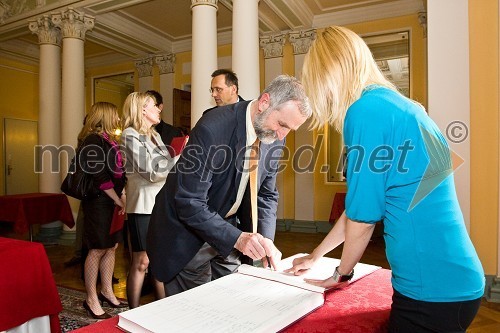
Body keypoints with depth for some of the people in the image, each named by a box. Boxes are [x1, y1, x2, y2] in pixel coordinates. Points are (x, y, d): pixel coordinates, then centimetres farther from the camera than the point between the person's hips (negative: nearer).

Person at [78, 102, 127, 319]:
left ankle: (107, 292, 26)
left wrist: (122, 196, 6)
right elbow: (100, 177, -19)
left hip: (112, 202, 9)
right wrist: (118, 200, -14)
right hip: (99, 203, -9)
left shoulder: (109, 140, 16)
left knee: (111, 246, 13)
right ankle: (91, 299, 11)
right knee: (98, 250, -2)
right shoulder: (93, 140, -13)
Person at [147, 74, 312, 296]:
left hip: (227, 228, 6)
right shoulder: (212, 129, -29)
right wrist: (237, 237, -32)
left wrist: (266, 239, -12)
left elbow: (266, 195, 2)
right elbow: (189, 203, -27)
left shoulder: (274, 137, -7)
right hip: (188, 233, -6)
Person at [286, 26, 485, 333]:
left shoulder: (367, 109, -19)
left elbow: (362, 217, -15)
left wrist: (342, 274, 5)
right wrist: (315, 256, 24)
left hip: (434, 287, -8)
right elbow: (361, 203, 15)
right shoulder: (393, 104, 9)